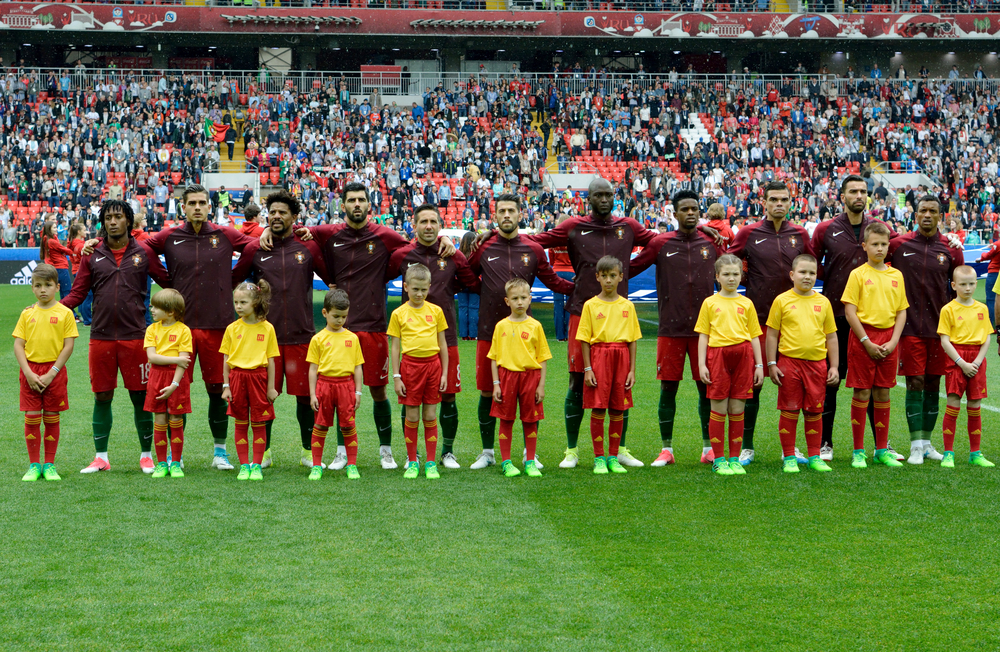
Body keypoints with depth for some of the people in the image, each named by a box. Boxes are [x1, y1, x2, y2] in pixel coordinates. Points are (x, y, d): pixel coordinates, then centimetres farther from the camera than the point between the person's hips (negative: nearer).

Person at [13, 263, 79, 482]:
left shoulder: (65, 313, -2)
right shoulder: (27, 314, 5)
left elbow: (68, 346, -5)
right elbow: (18, 345, 4)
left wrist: (51, 374, -11)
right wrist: (28, 373, -8)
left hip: (54, 370, -2)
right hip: (30, 370, 2)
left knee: (52, 419, 4)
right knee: (31, 418, 1)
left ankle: (50, 465, 13)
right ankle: (34, 465, 10)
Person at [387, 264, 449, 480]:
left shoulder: (435, 311, 5)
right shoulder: (399, 314, 1)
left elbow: (442, 344, 10)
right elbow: (395, 347, 3)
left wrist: (444, 373, 5)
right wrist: (396, 377, -2)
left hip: (433, 364, 1)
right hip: (410, 364, -1)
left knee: (430, 416, 4)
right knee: (412, 417, 2)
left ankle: (431, 463, 11)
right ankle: (412, 462, 13)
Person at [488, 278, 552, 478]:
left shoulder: (535, 326, 2)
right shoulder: (501, 326, 3)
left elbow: (542, 358, 4)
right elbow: (494, 357, 5)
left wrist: (541, 385, -1)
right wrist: (496, 383, -1)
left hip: (530, 375, 0)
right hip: (507, 374, 0)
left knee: (530, 420, 5)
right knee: (506, 419, 3)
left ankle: (530, 462, 14)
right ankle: (506, 462, 11)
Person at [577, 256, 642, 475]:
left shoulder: (627, 306, 8)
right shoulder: (591, 305, 2)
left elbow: (633, 339, 9)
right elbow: (584, 339, 1)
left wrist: (632, 369, 4)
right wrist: (587, 368, -5)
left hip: (621, 356, 2)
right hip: (599, 356, -2)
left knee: (618, 409, 4)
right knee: (598, 408, -4)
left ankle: (613, 457, 13)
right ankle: (599, 458, 5)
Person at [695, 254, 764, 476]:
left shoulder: (746, 303, 13)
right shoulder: (710, 303, 8)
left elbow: (754, 336, 14)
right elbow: (703, 335, 7)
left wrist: (759, 365, 8)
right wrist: (701, 364, -1)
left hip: (743, 354, 2)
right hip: (718, 354, -2)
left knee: (737, 410, 3)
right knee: (719, 409, -2)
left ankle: (735, 459, 11)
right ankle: (718, 460, 6)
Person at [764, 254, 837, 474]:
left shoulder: (823, 302, 9)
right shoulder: (782, 301, 1)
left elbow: (831, 336, 13)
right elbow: (772, 334, 3)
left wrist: (834, 366, 8)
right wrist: (771, 364, -3)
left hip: (817, 363, 2)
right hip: (789, 362, -2)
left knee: (814, 411, 6)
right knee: (789, 411, 3)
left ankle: (815, 457, 16)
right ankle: (789, 458, 11)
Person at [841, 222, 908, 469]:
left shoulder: (896, 275, 9)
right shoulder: (858, 274, -3)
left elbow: (902, 311, 10)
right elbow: (850, 311, -7)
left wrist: (894, 341, -3)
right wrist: (867, 342, -12)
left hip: (888, 339, 4)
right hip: (863, 337, -4)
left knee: (883, 394, 8)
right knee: (862, 394, -2)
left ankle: (882, 450, 16)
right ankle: (858, 451, 5)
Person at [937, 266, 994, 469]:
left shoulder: (982, 309, 9)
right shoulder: (948, 309, -3)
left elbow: (986, 339, 8)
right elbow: (945, 340, -7)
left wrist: (977, 361, -6)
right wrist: (962, 363, -13)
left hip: (977, 362, 4)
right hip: (956, 359, -4)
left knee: (975, 406, 7)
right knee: (953, 404, -6)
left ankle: (975, 453, 13)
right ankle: (948, 453, 0)